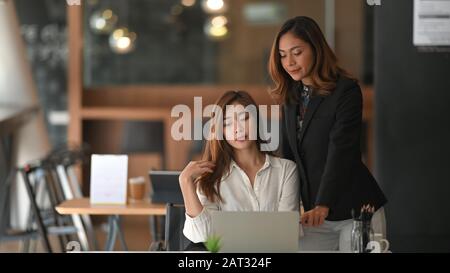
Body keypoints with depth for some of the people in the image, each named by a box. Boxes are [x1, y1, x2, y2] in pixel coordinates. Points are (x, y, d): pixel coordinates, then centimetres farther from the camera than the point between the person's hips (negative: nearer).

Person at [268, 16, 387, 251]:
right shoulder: (291, 96, 9)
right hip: (315, 213, 6)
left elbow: (340, 150, -23)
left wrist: (322, 206, -32)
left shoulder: (346, 90, -13)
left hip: (355, 211, -6)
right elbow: (288, 154, 12)